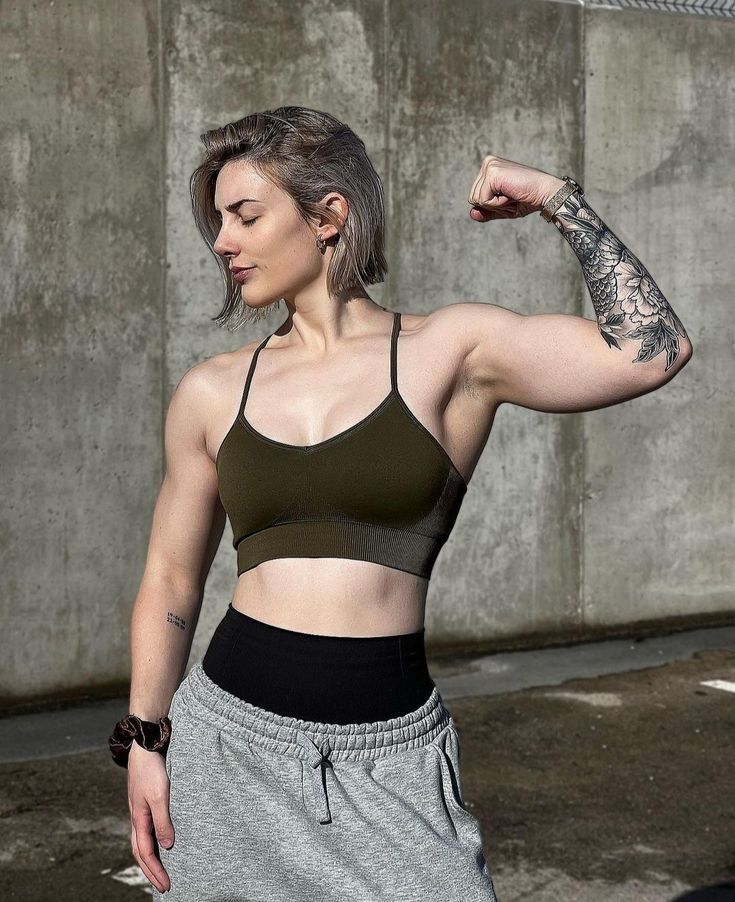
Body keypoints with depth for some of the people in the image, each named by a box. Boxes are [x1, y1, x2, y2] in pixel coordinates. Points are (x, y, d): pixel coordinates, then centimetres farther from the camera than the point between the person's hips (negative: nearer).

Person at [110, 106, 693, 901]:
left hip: (386, 754, -2)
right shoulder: (212, 393, 6)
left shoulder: (451, 351, -1)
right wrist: (144, 744, 7)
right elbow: (169, 582, 14)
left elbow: (652, 351, -15)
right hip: (227, 737, 3)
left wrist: (558, 199, -6)